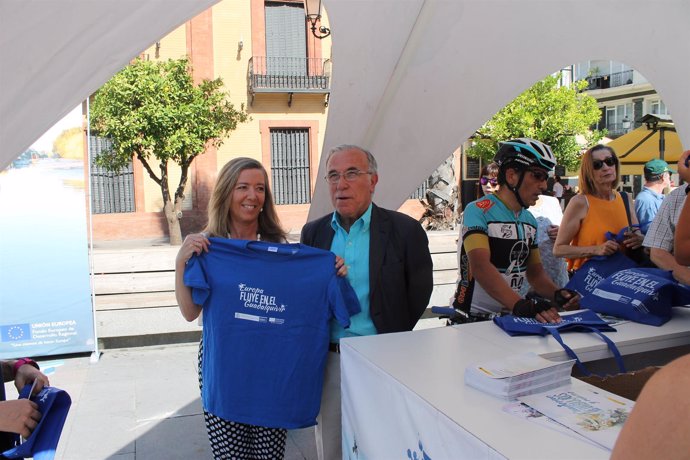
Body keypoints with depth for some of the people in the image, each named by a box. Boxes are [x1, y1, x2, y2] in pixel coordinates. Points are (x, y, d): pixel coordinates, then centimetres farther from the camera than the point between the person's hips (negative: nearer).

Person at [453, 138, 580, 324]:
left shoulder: (530, 221, 13)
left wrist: (557, 294, -6)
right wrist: (521, 305, -37)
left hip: (513, 316, 7)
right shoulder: (478, 211, -12)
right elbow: (481, 267, -26)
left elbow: (535, 272, 15)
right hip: (474, 318, -7)